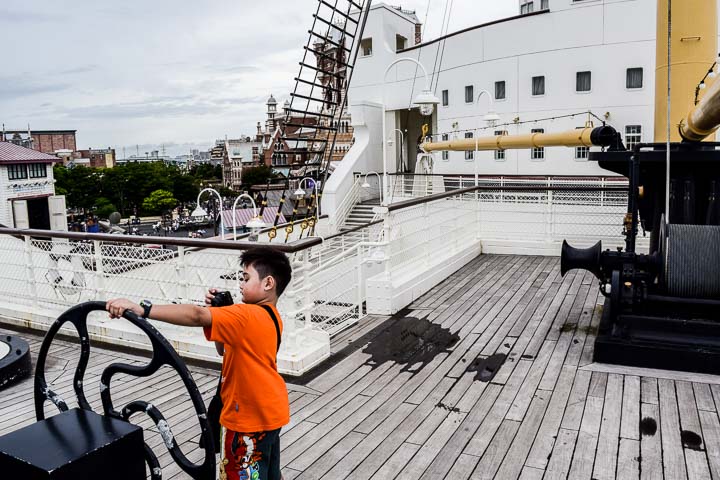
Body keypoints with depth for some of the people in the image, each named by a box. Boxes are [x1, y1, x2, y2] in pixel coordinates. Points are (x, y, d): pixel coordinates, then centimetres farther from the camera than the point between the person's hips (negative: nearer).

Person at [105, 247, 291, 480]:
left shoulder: (247, 316, -24)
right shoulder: (268, 317, 6)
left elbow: (196, 316, -36)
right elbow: (225, 349, 10)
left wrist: (141, 309, -40)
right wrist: (218, 309, -4)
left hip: (252, 417, -9)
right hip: (269, 411, 9)